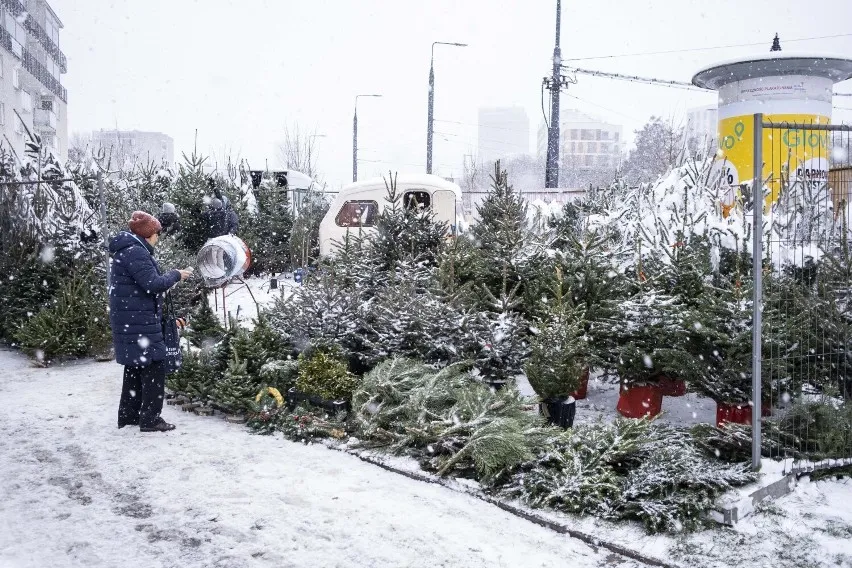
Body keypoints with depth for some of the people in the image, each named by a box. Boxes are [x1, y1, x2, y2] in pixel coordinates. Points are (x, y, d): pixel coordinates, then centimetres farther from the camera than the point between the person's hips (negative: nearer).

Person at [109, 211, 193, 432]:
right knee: (153, 366, -6)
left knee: (135, 366, 17)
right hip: (139, 321, -11)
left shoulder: (126, 250, 17)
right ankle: (150, 419, -4)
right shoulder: (135, 251, -16)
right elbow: (152, 284, -21)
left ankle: (128, 415, 23)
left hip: (130, 320, 11)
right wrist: (176, 275, -8)